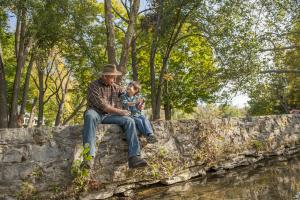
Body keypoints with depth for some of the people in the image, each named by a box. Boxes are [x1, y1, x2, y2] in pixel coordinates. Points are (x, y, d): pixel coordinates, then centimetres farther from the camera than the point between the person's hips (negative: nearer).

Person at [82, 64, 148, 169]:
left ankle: (134, 157, -31)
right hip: (96, 113, -4)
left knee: (129, 121, -20)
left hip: (109, 116, 5)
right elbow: (102, 106, -14)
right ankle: (89, 155, -49)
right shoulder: (94, 86, -6)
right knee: (89, 115, -40)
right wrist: (119, 111, -12)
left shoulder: (115, 87, 13)